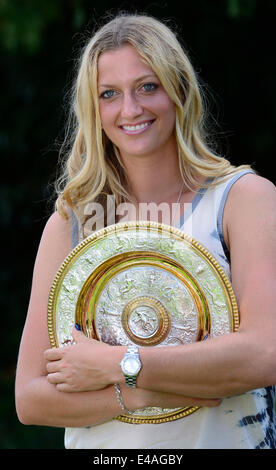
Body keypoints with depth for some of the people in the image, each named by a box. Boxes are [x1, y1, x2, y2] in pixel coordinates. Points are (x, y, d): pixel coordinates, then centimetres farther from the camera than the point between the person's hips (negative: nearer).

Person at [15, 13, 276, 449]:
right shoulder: (69, 224, 6)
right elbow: (30, 399, 2)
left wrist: (115, 365, -10)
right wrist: (139, 394, -12)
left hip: (226, 440, -2)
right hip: (103, 444, 2)